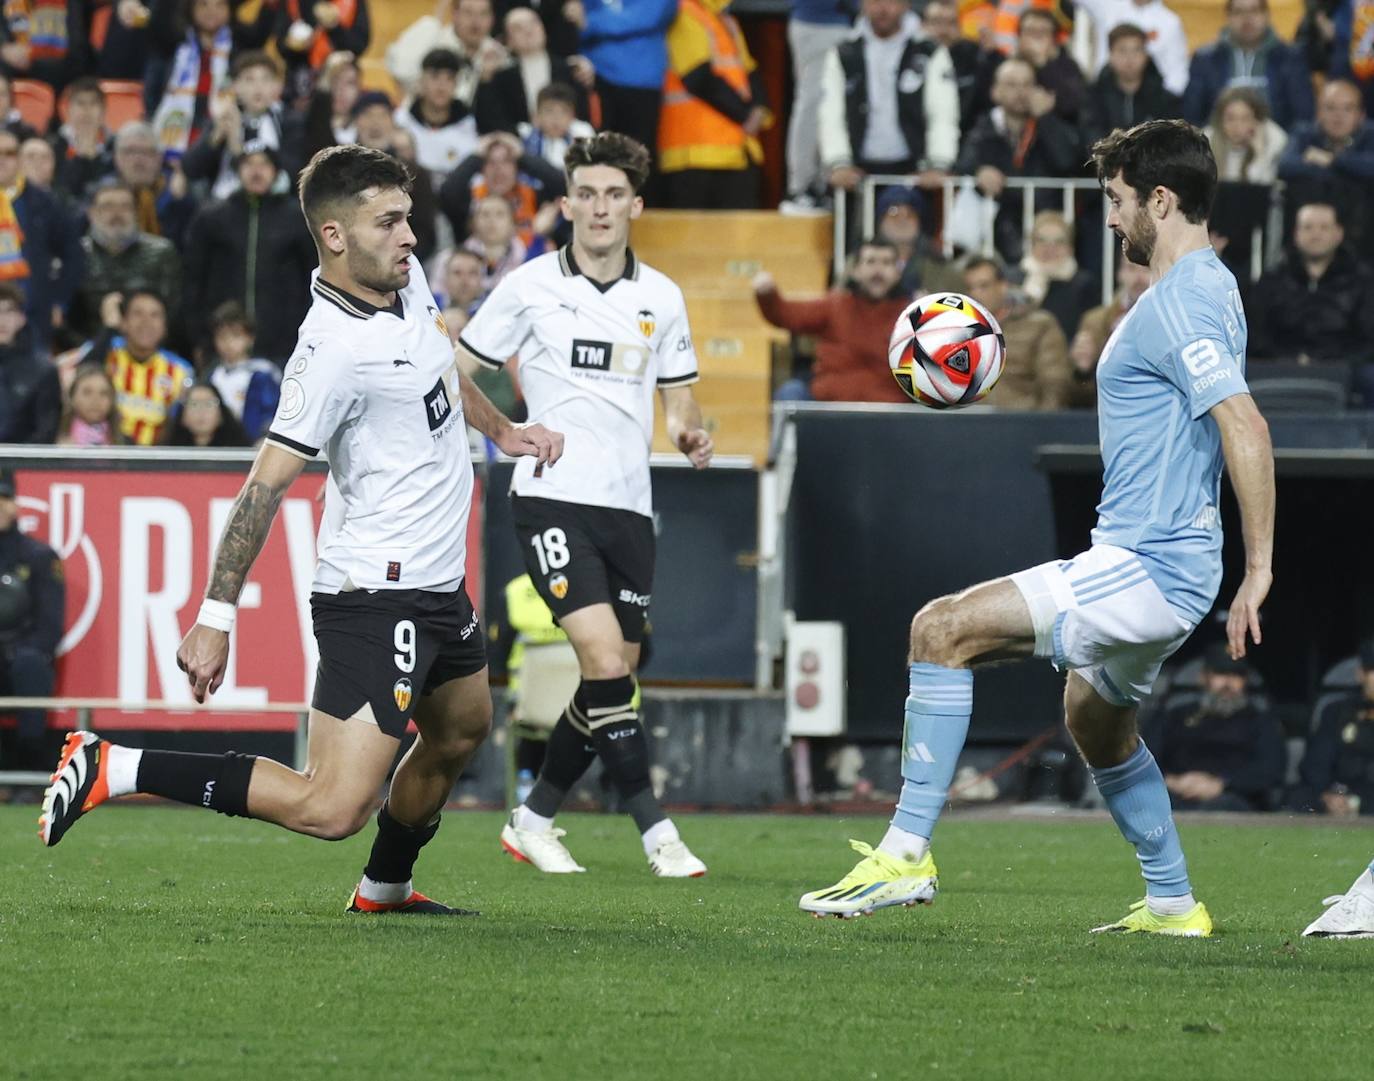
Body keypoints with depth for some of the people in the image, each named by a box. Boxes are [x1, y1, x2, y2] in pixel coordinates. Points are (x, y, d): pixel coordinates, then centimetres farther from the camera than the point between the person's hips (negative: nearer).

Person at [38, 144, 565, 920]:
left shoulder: (406, 278, 2)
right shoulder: (337, 350, -24)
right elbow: (266, 483, -23)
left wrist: (501, 428, 32)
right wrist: (216, 617, -23)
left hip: (439, 587, 10)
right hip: (377, 596, -10)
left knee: (461, 733, 30)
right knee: (331, 809, -17)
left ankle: (384, 887, 50)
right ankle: (115, 769, -12)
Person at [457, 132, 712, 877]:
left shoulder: (660, 297, 9)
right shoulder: (530, 286, -1)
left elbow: (678, 396, 18)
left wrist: (690, 434, -3)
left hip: (628, 506, 5)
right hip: (552, 499, -5)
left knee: (613, 679, 6)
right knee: (605, 661, -19)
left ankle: (534, 821, 23)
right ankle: (655, 830, -15)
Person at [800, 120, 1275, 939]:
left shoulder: (1180, 303, -17)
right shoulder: (1208, 285, 15)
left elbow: (1246, 426, -27)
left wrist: (1259, 568, -27)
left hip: (1143, 566, -11)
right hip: (1158, 567, 11)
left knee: (943, 630, -16)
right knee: (1095, 716, 31)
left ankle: (908, 853, -16)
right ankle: (1173, 903, 39)